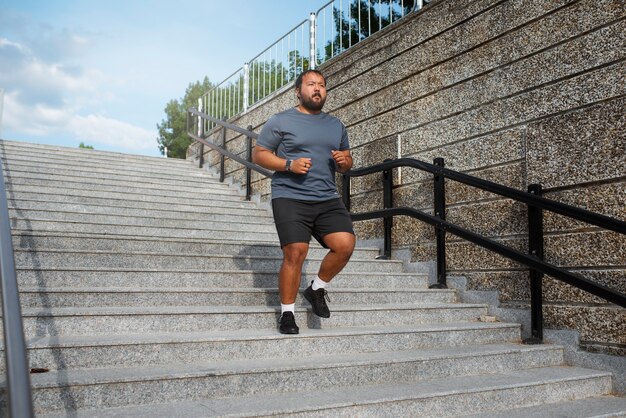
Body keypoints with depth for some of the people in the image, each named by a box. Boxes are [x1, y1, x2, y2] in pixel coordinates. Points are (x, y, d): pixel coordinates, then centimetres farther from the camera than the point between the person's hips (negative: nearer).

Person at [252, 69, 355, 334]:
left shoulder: (336, 125, 20)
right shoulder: (281, 121, 5)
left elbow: (346, 164, 25)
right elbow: (259, 154, 2)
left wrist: (344, 161, -1)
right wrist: (289, 165, -13)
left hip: (328, 199, 5)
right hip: (290, 198, -4)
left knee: (345, 243, -13)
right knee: (295, 253, -12)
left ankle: (317, 289, 12)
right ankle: (287, 313, 5)